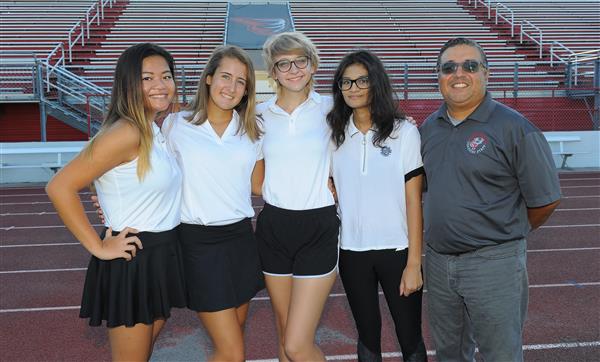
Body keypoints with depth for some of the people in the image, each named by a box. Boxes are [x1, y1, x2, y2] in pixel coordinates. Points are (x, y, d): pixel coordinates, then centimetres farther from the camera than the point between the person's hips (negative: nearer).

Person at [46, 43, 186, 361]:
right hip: (131, 262, -8)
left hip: (162, 257, 9)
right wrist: (99, 247, -20)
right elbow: (59, 187, -25)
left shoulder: (154, 131, 6)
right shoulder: (125, 133, -21)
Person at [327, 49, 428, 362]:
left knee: (410, 336, 9)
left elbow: (413, 201, -7)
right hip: (352, 252, 3)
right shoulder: (335, 134, 3)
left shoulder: (403, 132, -6)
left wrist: (414, 263, -9)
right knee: (367, 335, 16)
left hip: (396, 250, -2)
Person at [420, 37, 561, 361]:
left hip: (494, 263, -5)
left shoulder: (514, 128, -12)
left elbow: (544, 201, -8)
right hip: (438, 260, 6)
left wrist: (507, 234, 5)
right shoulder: (429, 127, 6)